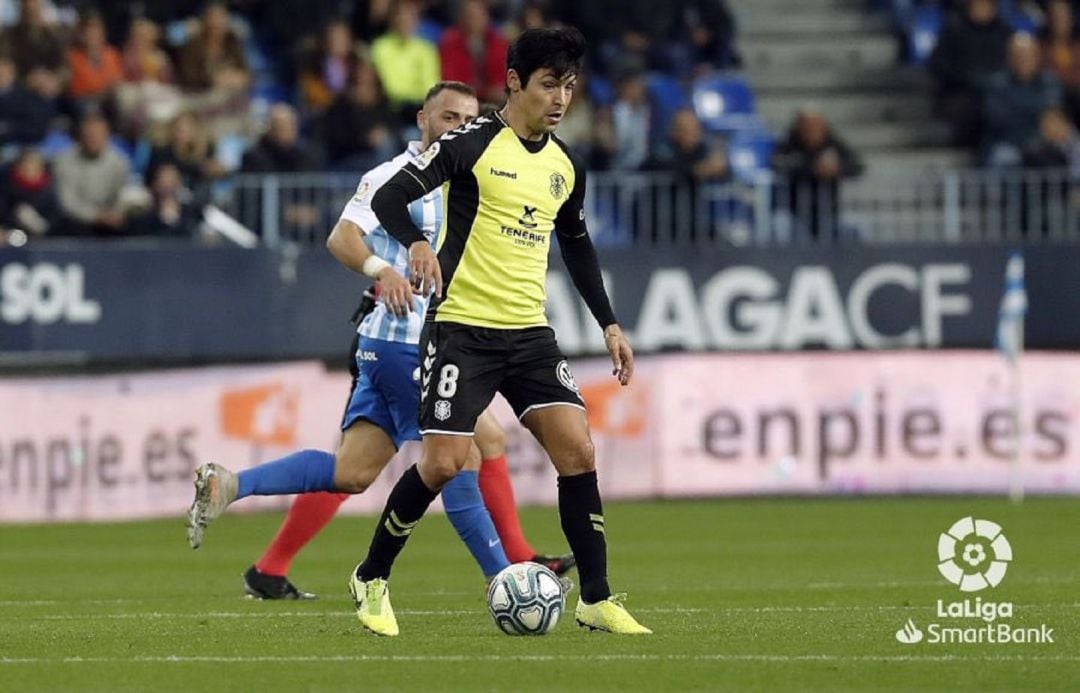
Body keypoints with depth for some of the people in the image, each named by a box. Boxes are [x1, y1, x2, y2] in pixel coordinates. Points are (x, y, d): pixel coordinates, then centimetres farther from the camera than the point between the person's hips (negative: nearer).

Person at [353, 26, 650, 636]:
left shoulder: (567, 165, 11)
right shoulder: (472, 144, -8)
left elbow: (577, 246, 27)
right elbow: (389, 199, -14)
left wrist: (609, 324, 21)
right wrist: (418, 244, -34)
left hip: (529, 333, 6)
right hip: (463, 328, -6)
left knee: (578, 451, -8)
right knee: (444, 464, -11)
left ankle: (597, 600, -1)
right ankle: (372, 581, 11)